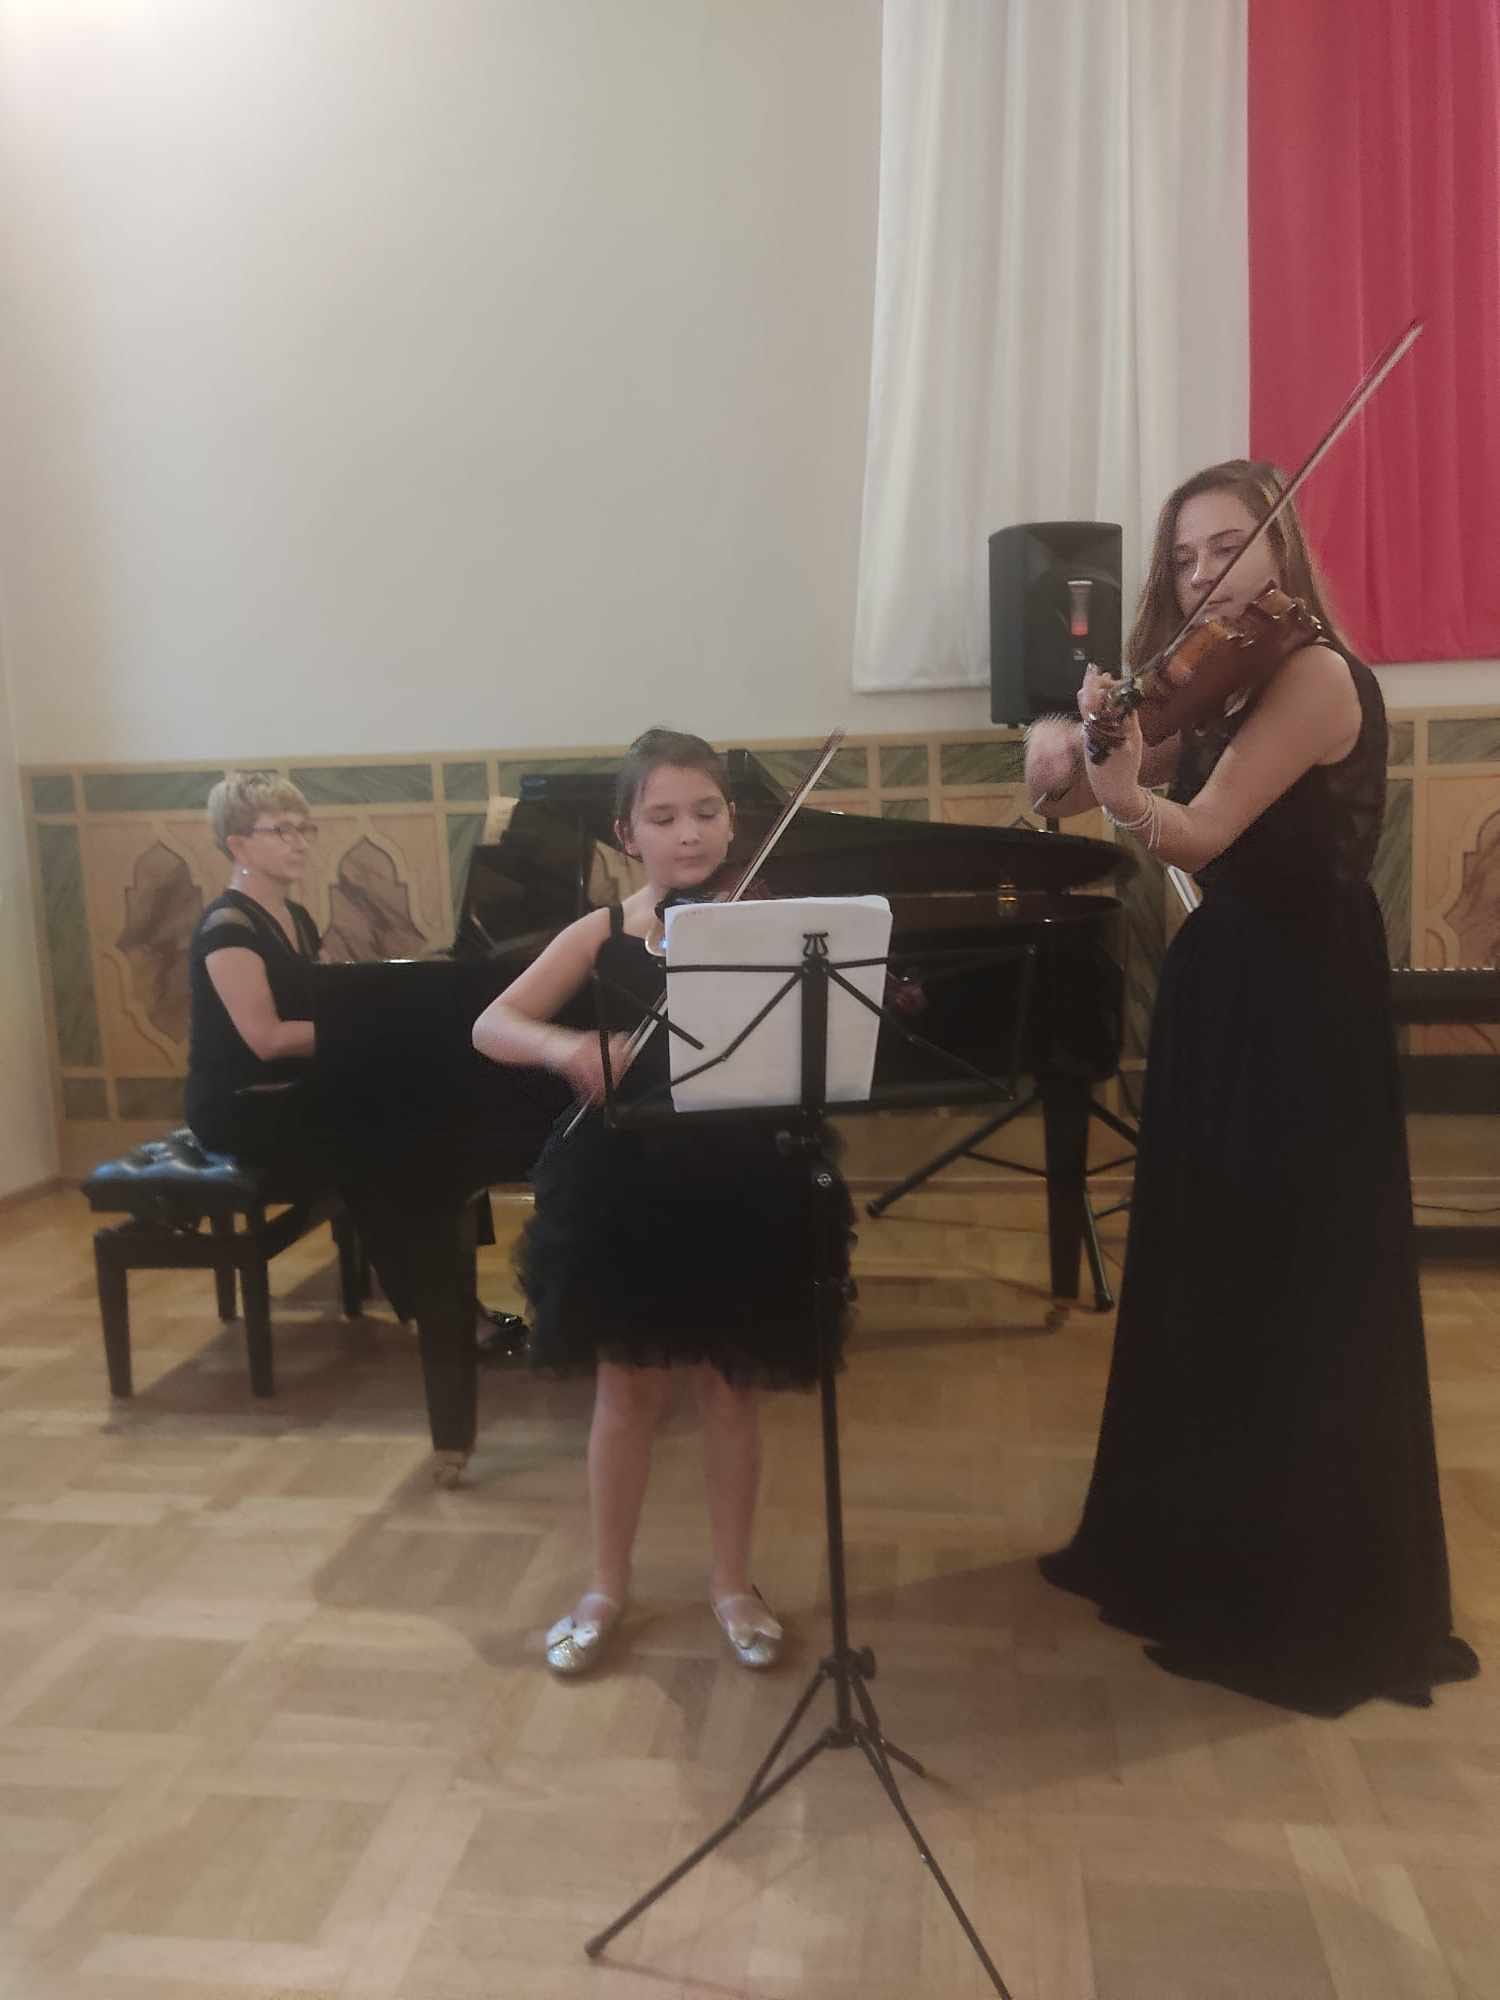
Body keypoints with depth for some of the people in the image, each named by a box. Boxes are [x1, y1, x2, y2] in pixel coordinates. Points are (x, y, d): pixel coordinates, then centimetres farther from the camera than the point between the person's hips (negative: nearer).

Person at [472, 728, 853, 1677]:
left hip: (740, 1185, 0)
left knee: (731, 1388, 12)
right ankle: (607, 1587, 33)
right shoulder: (605, 933, -1)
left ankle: (734, 1584, 32)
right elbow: (491, 1026, -8)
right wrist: (563, 1047, -28)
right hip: (629, 1186, 1)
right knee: (629, 1390, 13)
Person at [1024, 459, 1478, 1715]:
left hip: (1301, 1012, -9)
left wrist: (1121, 788, -41)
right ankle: (1207, 1552, 34)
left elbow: (1200, 835, -25)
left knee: (1300, 1307, -1)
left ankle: (1323, 1605, 15)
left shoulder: (1312, 672, -12)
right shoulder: (1211, 685, 14)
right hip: (1224, 999, 9)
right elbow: (1061, 774, 11)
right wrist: (1066, 748, -9)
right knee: (1211, 1288, 16)